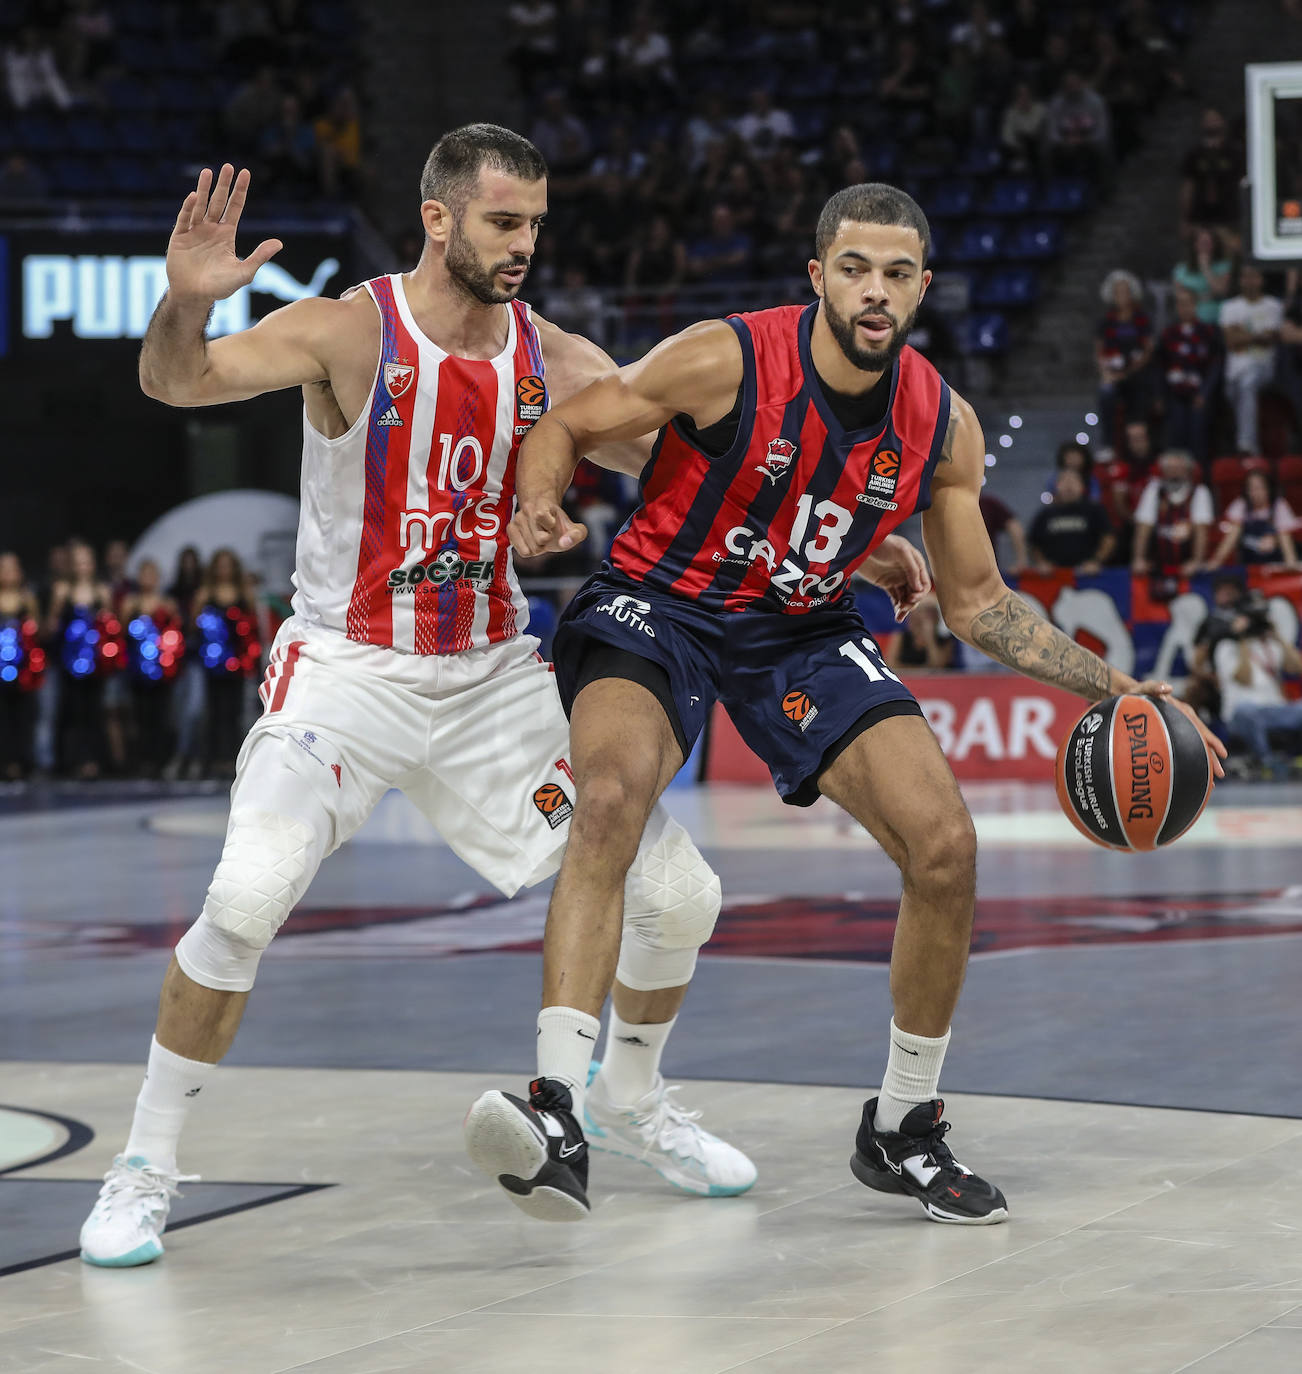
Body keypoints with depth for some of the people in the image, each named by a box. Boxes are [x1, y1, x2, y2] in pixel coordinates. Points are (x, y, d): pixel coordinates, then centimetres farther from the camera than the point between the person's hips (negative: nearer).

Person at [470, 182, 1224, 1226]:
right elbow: (562, 430, -10)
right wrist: (540, 508, -33)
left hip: (804, 633, 4)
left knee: (946, 844, -9)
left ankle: (904, 1129, 10)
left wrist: (1112, 689, -1)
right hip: (658, 608, -4)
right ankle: (558, 1107, -37)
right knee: (611, 795, -34)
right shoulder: (725, 361, -20)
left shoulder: (944, 424, -7)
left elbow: (977, 602, 6)